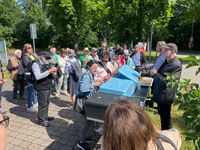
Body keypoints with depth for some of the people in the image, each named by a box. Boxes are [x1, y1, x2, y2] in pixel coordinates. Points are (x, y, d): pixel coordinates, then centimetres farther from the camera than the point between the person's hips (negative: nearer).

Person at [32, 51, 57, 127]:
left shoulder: (46, 64, 11)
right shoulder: (36, 64, -13)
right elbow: (38, 76, -26)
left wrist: (53, 73, -3)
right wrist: (49, 71, -28)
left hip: (48, 86, 8)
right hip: (42, 87, -8)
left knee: (47, 103, 18)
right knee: (43, 104, 1)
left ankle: (45, 116, 34)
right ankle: (41, 120, 16)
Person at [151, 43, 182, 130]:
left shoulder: (176, 65, -22)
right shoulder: (166, 62, 6)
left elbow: (168, 81, -27)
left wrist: (155, 74, -20)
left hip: (165, 96, -9)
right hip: (160, 94, 9)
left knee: (165, 116, 8)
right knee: (162, 114, 23)